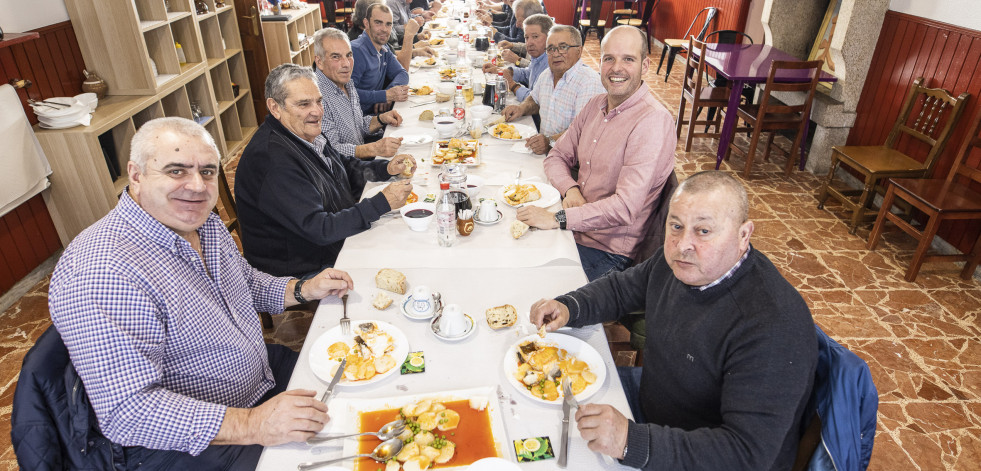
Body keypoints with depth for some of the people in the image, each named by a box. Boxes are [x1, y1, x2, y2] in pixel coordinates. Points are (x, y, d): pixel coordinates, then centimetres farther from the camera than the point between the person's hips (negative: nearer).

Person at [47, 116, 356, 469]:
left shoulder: (201, 220, -1)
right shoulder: (96, 276, -30)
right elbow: (126, 413, -31)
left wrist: (304, 290, -1)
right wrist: (251, 424, -37)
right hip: (181, 440, -8)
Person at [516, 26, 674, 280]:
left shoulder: (653, 121, -19)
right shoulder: (595, 105, 7)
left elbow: (626, 206, -27)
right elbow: (558, 156, 13)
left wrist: (558, 219, -26)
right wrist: (571, 189, -9)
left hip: (607, 252, -7)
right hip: (573, 228, 7)